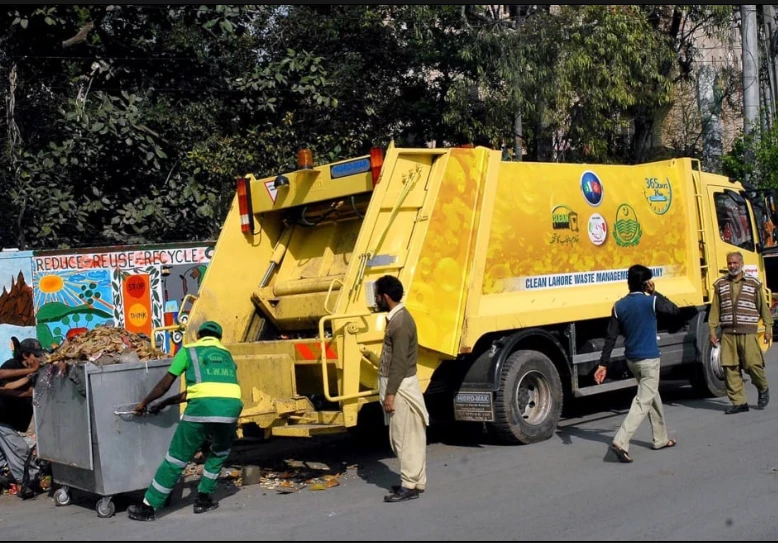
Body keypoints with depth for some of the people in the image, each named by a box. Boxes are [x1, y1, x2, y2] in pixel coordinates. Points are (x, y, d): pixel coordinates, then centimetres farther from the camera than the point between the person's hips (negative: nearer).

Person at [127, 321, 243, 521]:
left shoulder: (189, 350, 18)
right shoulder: (226, 354, 30)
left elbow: (165, 384, 18)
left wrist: (144, 403, 33)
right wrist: (166, 403, 38)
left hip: (203, 407, -3)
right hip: (231, 406, 3)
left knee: (176, 458, 7)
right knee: (220, 452, 31)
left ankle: (148, 507, 15)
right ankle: (203, 499, 32)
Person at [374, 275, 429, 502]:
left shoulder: (400, 322, -20)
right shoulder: (397, 317, 11)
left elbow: (400, 362, -22)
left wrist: (390, 394, -22)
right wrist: (389, 390, 23)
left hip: (401, 386, -10)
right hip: (398, 384, 10)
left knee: (404, 437, -5)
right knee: (410, 436, 14)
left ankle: (409, 486, 1)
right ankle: (415, 481, 22)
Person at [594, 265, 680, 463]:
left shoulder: (619, 306, 1)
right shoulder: (651, 301, -13)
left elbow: (610, 337, -1)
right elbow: (675, 310, 3)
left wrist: (603, 364, 0)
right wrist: (655, 293, 7)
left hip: (631, 358, 6)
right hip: (649, 359, -6)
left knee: (653, 396, 22)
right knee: (643, 402, -6)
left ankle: (660, 439, 33)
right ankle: (621, 442, -20)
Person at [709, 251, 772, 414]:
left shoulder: (753, 283, 6)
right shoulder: (720, 285, 11)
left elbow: (763, 307, 9)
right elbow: (715, 309, 10)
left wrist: (768, 328, 5)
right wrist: (712, 331, 6)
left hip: (747, 332, -2)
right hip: (727, 333, 3)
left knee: (752, 364, -9)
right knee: (730, 367, -1)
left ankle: (763, 389, 22)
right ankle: (739, 402, 8)